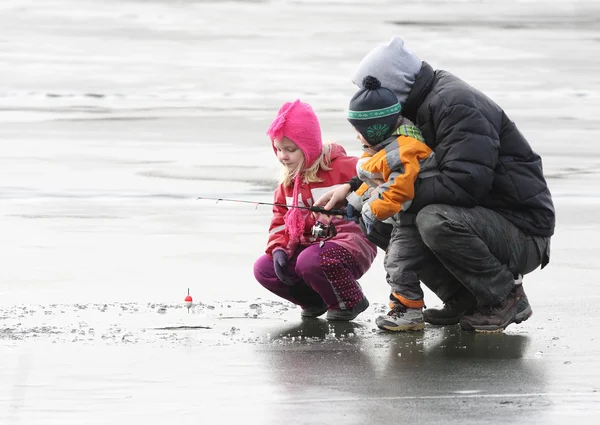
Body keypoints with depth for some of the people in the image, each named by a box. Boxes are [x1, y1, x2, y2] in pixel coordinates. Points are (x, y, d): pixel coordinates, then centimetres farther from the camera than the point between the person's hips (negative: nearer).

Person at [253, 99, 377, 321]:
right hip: (308, 246, 8)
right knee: (263, 268, -9)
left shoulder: (342, 167, -10)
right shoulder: (288, 182, 12)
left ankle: (349, 302, -9)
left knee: (310, 261, -38)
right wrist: (279, 249, -5)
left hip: (351, 245, -8)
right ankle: (316, 301, 10)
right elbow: (280, 220, 15)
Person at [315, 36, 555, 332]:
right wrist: (353, 189, 11)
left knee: (434, 221, -31)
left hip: (524, 235, -10)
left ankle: (507, 296, -13)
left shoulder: (458, 106, -21)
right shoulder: (427, 106, 10)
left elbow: (465, 182, -31)